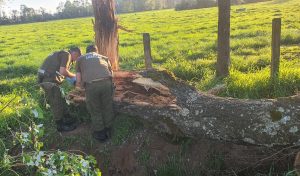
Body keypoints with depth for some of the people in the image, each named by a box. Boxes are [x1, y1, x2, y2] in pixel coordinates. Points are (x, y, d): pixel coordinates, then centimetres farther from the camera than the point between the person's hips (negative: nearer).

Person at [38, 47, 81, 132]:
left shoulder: (62, 54, 21)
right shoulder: (67, 55, -8)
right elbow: (63, 71, -19)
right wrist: (74, 76, -3)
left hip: (46, 78, 10)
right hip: (49, 79, -10)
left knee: (61, 100, 20)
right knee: (56, 103, 1)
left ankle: (67, 118, 34)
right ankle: (60, 125, 15)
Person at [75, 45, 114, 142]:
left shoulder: (80, 59, 26)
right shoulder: (104, 58, 30)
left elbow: (78, 81, 21)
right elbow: (111, 73, 29)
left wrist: (79, 86, 42)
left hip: (91, 85, -1)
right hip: (106, 82, 2)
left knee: (95, 111, 17)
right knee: (107, 108, 20)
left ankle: (100, 134, 32)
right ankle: (108, 130, 36)